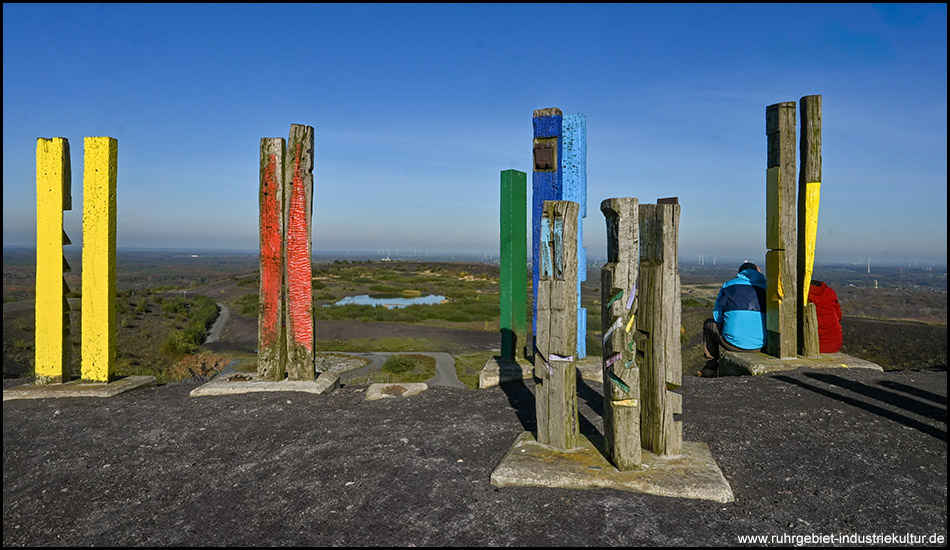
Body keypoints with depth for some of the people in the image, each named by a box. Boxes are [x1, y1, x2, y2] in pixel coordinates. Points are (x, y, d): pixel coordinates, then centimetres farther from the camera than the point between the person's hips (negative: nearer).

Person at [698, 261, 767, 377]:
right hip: (760, 344, 3)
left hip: (734, 341, -3)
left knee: (708, 324, 28)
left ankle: (711, 367, 30)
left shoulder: (728, 285, 9)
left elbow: (717, 317, 12)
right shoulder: (765, 288, 13)